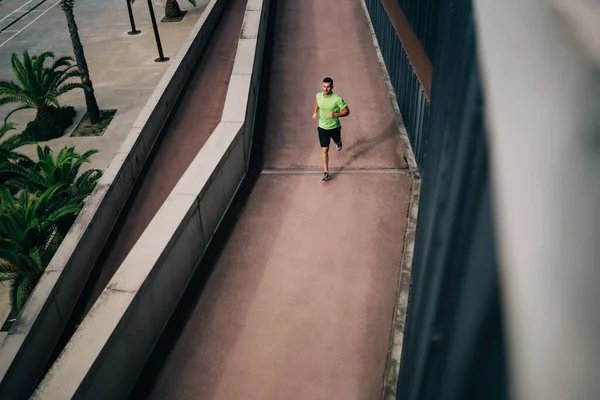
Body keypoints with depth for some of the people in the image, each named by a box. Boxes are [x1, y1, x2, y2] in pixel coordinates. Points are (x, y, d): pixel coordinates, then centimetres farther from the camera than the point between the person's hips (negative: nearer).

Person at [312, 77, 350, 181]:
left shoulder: (337, 99, -24)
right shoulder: (318, 95, -11)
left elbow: (346, 111, -16)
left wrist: (335, 114, -31)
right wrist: (315, 112, 4)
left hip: (335, 127, -1)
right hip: (322, 128, 1)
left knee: (337, 141, 30)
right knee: (324, 150, -3)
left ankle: (338, 143, 70)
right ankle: (326, 173, 1)